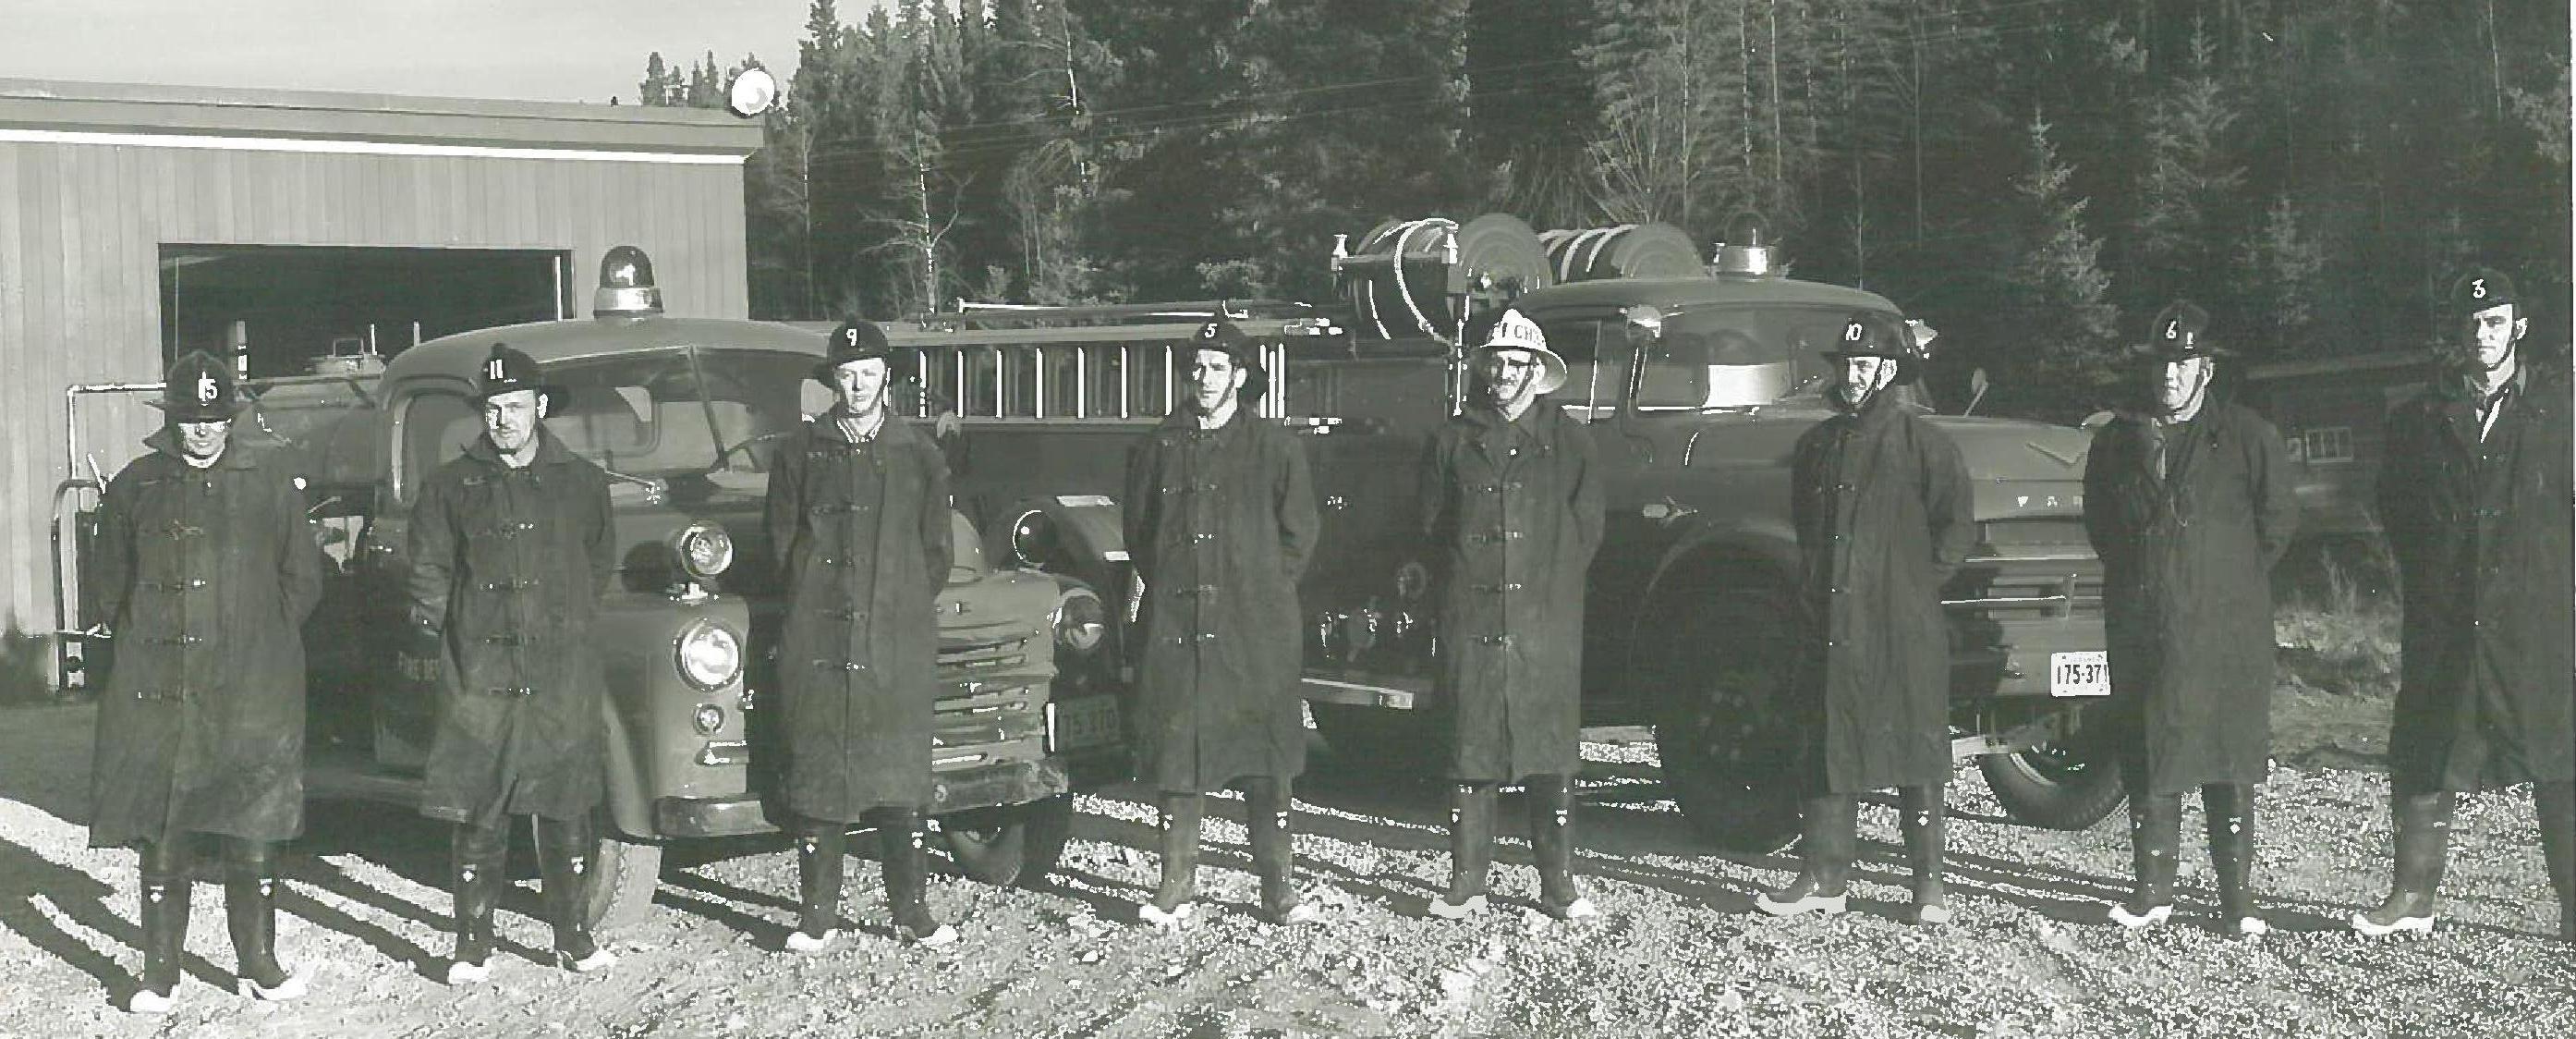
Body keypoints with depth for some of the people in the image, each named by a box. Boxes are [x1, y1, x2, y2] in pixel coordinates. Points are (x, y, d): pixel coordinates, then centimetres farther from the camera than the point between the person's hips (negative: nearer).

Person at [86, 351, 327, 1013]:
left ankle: (257, 964, 12)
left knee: (253, 836, 1)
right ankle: (160, 977, 8)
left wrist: (260, 644, 7)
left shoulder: (271, 490, 7)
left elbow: (302, 580, 14)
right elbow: (106, 585, 14)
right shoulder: (135, 487, 8)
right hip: (157, 697, 0)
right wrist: (141, 643, 7)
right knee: (163, 841, 1)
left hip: (252, 697, 0)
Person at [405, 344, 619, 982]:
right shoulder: (451, 486, 6)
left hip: (563, 679, 1)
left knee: (566, 816, 5)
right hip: (480, 677, -1)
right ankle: (473, 948, 7)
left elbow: (600, 565, 21)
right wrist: (427, 643, -3)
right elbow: (429, 576, 6)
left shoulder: (582, 482, 9)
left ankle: (574, 941, 15)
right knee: (479, 818, 0)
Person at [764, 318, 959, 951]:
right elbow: (782, 544, 9)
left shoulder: (919, 456, 9)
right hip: (816, 647, 0)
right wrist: (813, 604, 5)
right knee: (816, 777, 0)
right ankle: (818, 918, 6)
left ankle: (913, 912, 8)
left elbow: (934, 552, 11)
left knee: (902, 780, 1)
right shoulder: (799, 453, 8)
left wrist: (904, 611, 8)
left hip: (898, 645, 0)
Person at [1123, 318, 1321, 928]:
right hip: (1174, 626, 2)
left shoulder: (1275, 449, 4)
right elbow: (1139, 530, 16)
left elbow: (1298, 535, 7)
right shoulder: (1158, 448, 10)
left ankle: (1279, 889, 6)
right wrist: (1166, 588, 9)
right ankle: (1177, 888, 8)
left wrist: (1261, 593, 3)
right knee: (1176, 758, 1)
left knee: (1266, 762, 0)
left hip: (1257, 630, -1)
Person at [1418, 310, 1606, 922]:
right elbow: (1433, 527, 12)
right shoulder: (1454, 440, 12)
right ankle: (1466, 883, 8)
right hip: (1470, 625, 1)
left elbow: (1585, 530, 8)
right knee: (1469, 753, 2)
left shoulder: (1568, 442, 10)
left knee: (1553, 756, -1)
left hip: (1546, 628, -1)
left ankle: (1558, 888, 6)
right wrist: (1459, 591, 3)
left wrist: (1551, 591, 0)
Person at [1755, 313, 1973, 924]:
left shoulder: (1920, 441, -3)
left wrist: (1919, 583, -4)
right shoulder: (1818, 444, 14)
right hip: (1831, 623, 5)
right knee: (1827, 748, 5)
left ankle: (1929, 885, 7)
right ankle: (1823, 879, 10)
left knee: (1915, 750, 1)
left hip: (1904, 628, -5)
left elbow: (1957, 526, -1)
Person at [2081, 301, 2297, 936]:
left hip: (2226, 629, -3)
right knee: (2146, 758, 3)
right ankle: (2153, 889, 11)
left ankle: (2237, 898, 4)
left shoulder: (2248, 438, 1)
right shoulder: (2116, 440, 11)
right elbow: (2099, 522, 21)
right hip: (2141, 627, 3)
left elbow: (2276, 522, 6)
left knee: (2230, 762, -2)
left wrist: (2231, 583, 7)